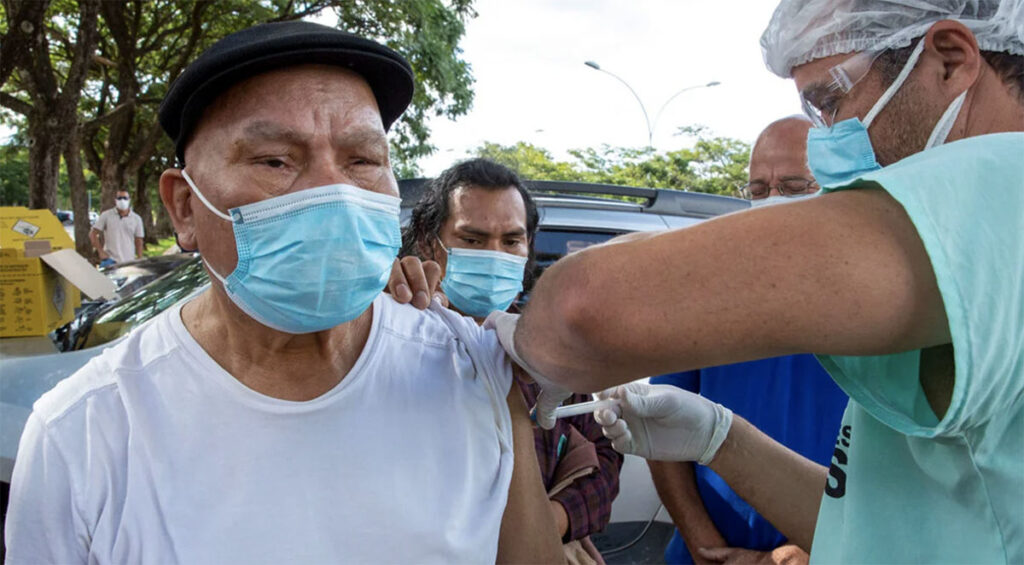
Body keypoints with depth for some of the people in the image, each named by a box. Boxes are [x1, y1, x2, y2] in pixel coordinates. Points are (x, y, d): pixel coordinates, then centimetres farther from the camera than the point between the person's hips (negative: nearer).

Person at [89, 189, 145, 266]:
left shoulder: (136, 219, 8)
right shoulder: (106, 215, 2)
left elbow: (139, 242, 10)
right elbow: (92, 234, 4)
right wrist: (100, 252, -3)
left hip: (129, 262, 2)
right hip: (110, 260, -2)